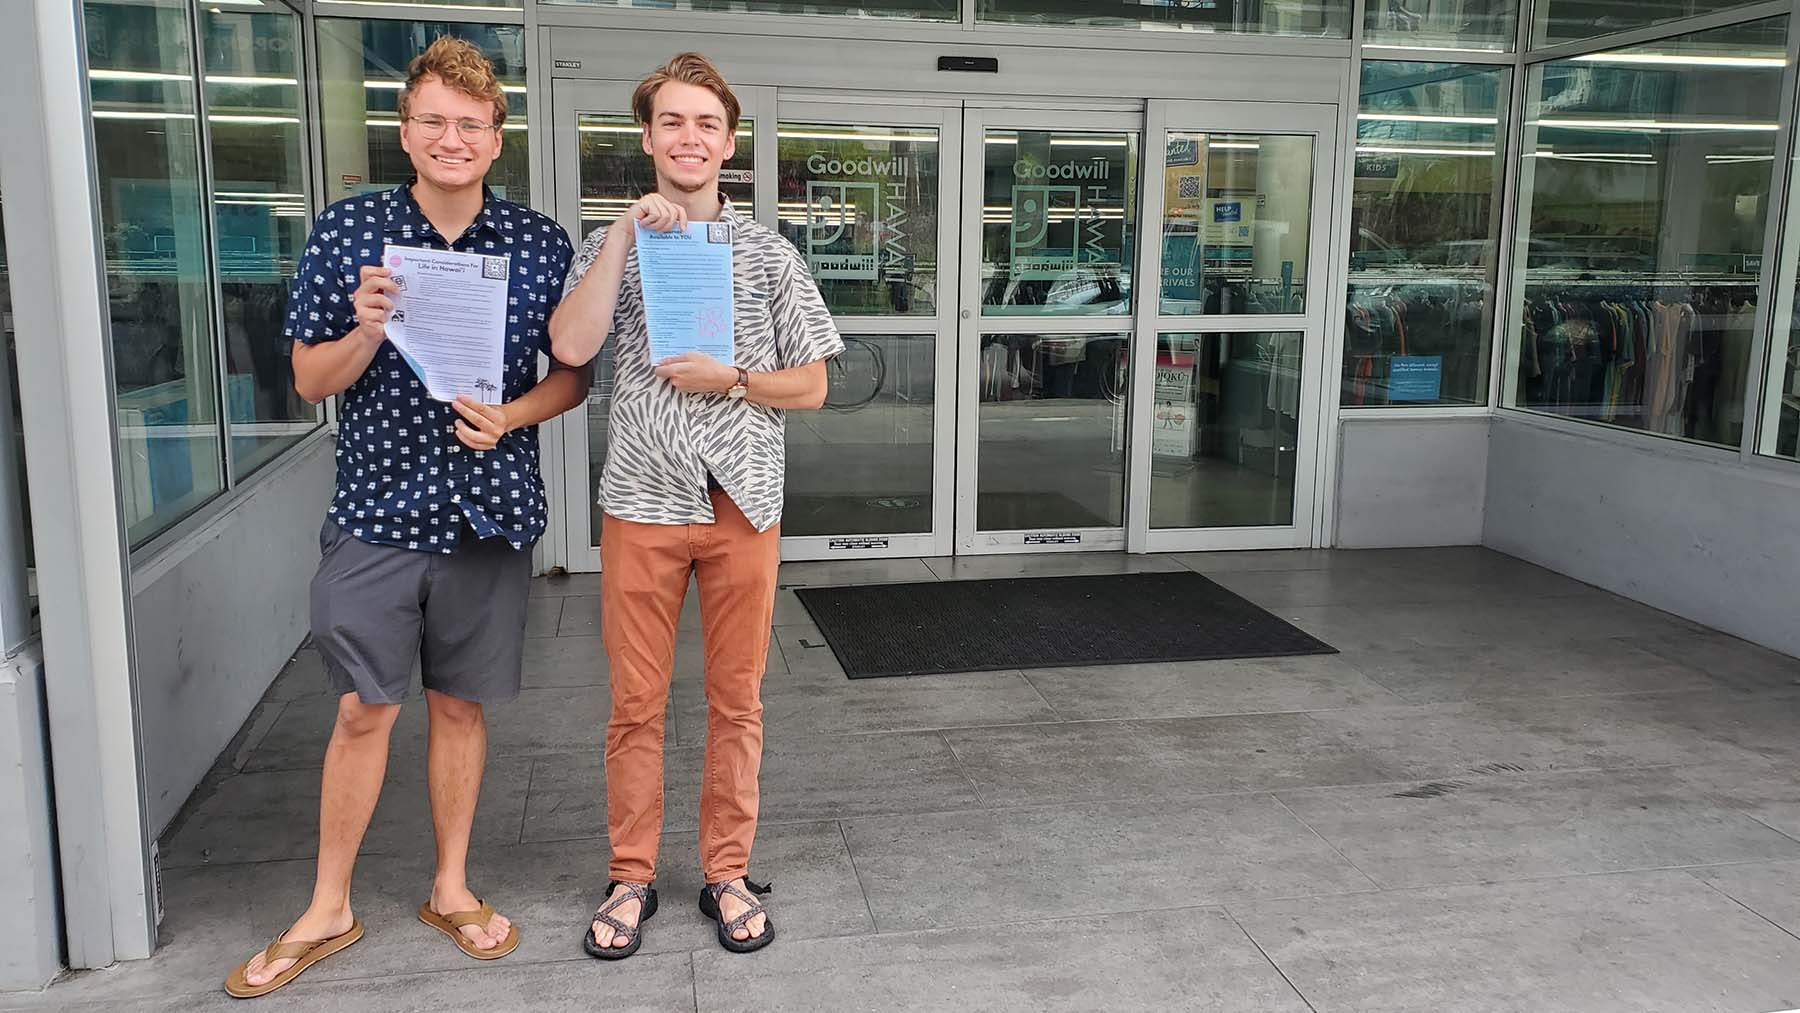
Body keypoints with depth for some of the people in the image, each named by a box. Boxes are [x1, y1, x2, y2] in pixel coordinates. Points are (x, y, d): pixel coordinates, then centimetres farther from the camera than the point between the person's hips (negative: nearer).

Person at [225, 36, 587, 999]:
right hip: (376, 511, 0)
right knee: (363, 710, 5)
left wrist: (510, 416, -13)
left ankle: (450, 888, 30)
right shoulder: (346, 231, -1)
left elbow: (574, 373, 6)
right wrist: (367, 331, -18)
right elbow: (310, 379, 2)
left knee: (460, 704, 12)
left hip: (488, 512, 1)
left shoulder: (541, 243, 0)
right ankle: (328, 910, 23)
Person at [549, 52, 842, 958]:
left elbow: (810, 385, 5)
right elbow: (571, 347, -12)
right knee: (635, 702, 7)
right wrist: (625, 233, -14)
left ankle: (727, 874, 23)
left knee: (736, 699, 8)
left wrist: (730, 380, -12)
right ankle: (630, 877, 22)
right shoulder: (611, 248, 6)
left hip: (742, 502, 0)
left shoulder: (769, 255, 5)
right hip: (642, 503, 0)